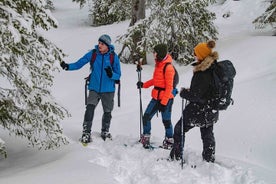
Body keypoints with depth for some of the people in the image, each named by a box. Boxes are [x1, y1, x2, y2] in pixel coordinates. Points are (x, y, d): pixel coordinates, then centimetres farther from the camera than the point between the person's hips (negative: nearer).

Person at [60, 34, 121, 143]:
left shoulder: (114, 57, -5)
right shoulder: (92, 54, -2)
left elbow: (118, 75, -2)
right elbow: (78, 64, -3)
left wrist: (111, 74, -24)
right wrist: (68, 67, -22)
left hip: (108, 90, 0)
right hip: (94, 88, 0)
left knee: (107, 112, 10)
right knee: (90, 108, -19)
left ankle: (105, 132, 33)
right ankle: (86, 132, -14)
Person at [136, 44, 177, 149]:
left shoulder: (168, 67, -18)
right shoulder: (158, 64, 9)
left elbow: (169, 87, -18)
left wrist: (164, 102, -19)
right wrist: (144, 85, 10)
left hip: (166, 99, -8)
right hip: (156, 97, 8)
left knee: (166, 120, 4)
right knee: (146, 116, 7)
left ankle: (169, 141, 20)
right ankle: (145, 138, 20)